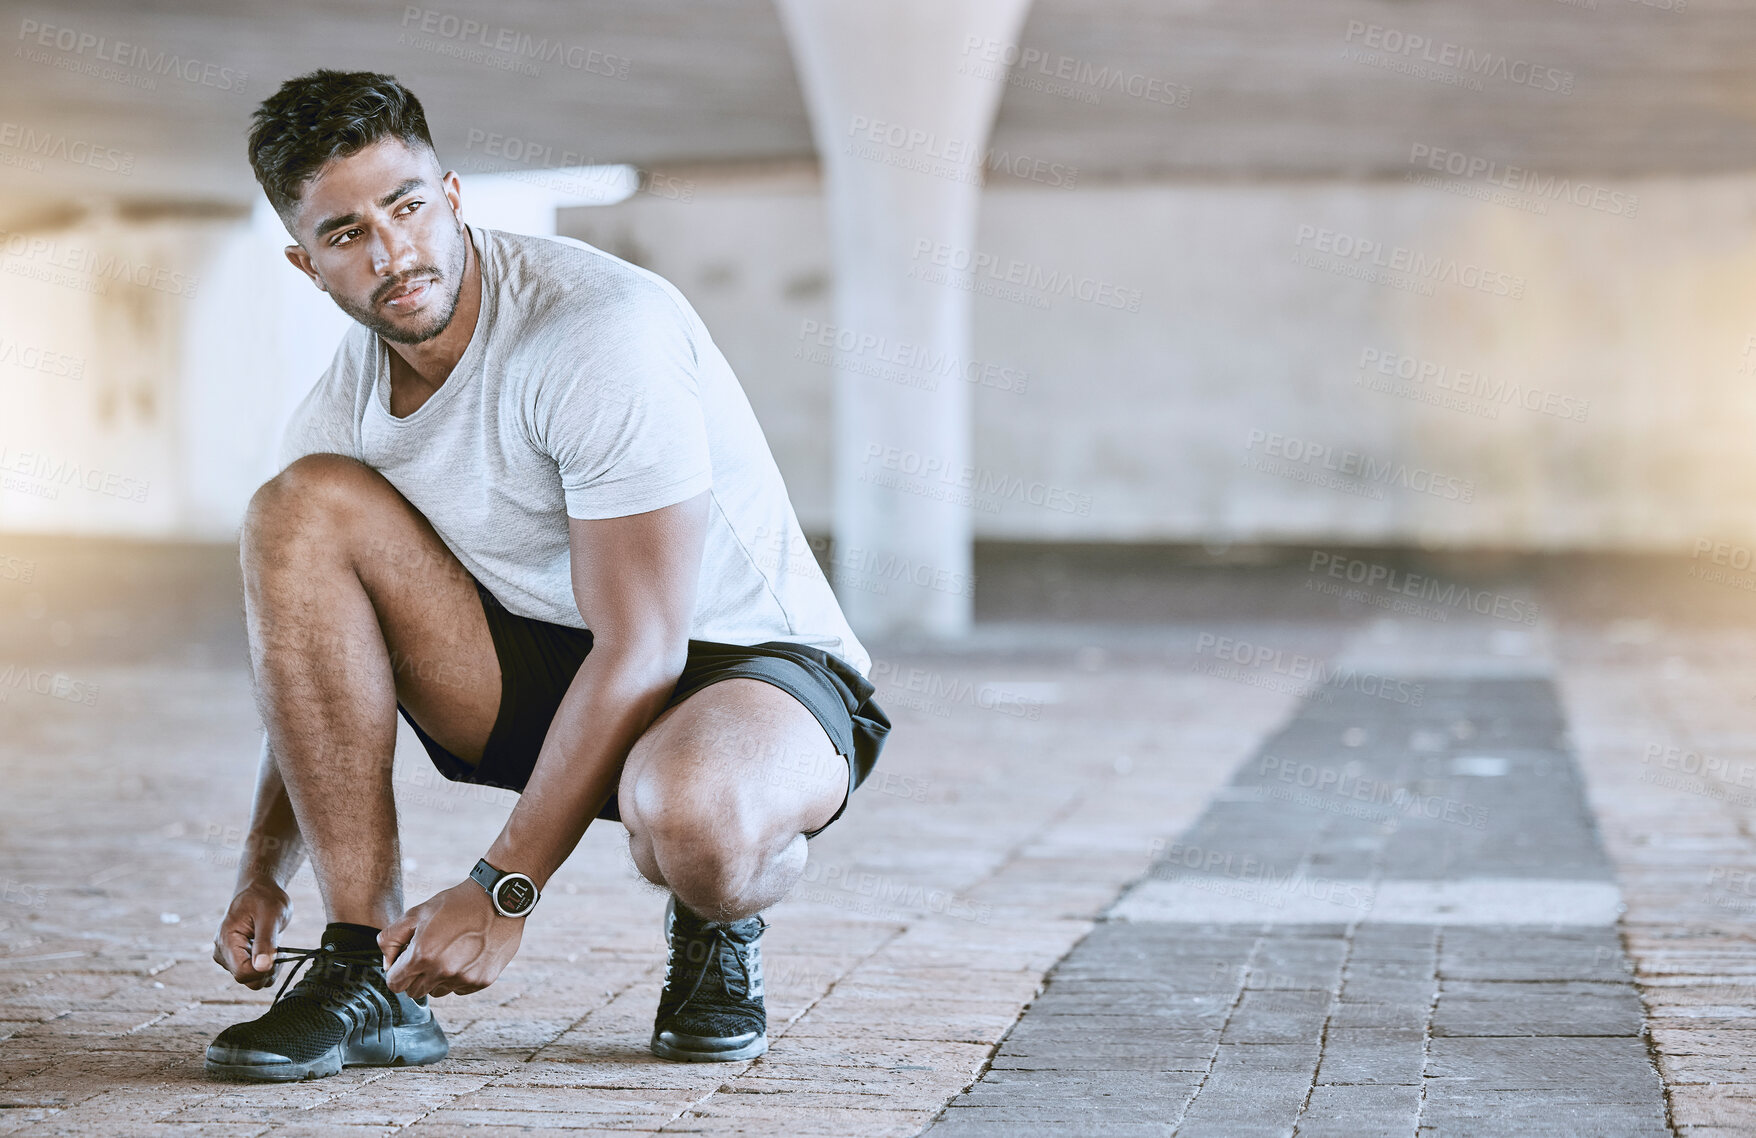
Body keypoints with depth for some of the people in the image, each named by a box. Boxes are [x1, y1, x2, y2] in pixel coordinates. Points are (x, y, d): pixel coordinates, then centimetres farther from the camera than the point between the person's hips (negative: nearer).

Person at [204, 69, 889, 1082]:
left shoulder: (600, 327, -24)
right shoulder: (342, 409, -2)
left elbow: (642, 652, -26)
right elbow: (314, 654, 9)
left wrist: (502, 892, -26)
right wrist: (264, 869, -6)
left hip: (757, 665, -6)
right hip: (547, 673, 7)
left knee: (688, 817, -43)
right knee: (302, 506, -15)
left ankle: (719, 928, 0)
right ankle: (367, 975, -15)